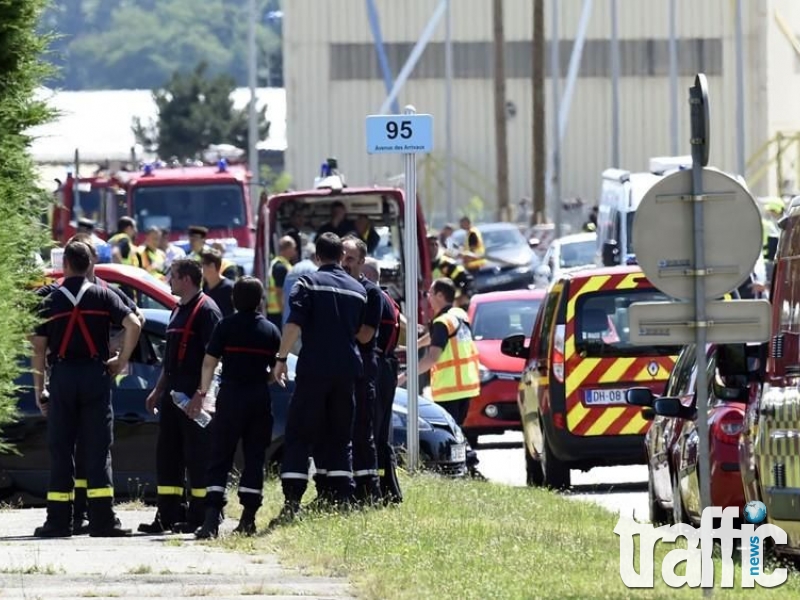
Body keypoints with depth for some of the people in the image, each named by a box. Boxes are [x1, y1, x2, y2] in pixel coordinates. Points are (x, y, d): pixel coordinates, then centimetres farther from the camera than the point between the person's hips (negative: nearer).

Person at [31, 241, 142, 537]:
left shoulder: (51, 301, 3)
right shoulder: (103, 296, 2)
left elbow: (39, 347, 1)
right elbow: (133, 325, -9)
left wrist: (38, 389, 6)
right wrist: (122, 360, 2)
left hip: (62, 376, 0)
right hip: (95, 374, 0)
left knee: (60, 450, 4)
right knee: (98, 449, 0)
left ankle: (58, 520, 2)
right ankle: (102, 519, -7)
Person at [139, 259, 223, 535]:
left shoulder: (206, 310, -11)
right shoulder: (179, 310, 19)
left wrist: (201, 393, -23)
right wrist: (159, 390, 24)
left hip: (194, 398, -10)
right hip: (173, 394, 10)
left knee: (197, 455, -6)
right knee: (167, 455, 9)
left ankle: (198, 518, -3)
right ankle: (169, 515, 13)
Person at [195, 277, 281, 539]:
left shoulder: (226, 326, -2)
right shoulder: (270, 330, 4)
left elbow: (209, 362, -5)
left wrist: (204, 391, 5)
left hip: (231, 396, -2)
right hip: (260, 398, 2)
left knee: (220, 458, 0)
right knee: (254, 458, 9)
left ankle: (212, 518, -12)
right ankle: (248, 518, 7)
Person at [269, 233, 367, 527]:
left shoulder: (309, 282, -3)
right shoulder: (358, 289, 13)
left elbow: (295, 324, -13)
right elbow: (363, 332, 16)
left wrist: (281, 358, -9)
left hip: (314, 368, -4)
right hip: (347, 370, 4)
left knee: (298, 437, -4)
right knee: (340, 439, 12)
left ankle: (291, 505, -14)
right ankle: (343, 501, 5)